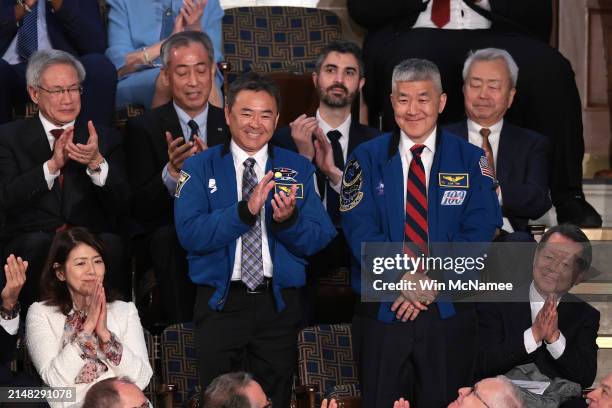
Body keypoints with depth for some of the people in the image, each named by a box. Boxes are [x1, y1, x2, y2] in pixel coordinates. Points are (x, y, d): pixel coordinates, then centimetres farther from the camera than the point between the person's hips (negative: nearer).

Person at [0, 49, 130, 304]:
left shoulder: (105, 137, 15)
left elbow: (121, 205, 3)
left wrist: (97, 162, -14)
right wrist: (52, 165, -16)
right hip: (31, 242, -1)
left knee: (112, 244, -31)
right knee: (40, 243, -34)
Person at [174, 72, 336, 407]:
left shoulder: (298, 169, 6)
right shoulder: (198, 168, 1)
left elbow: (319, 240, -1)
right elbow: (190, 234, -13)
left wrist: (289, 219, -22)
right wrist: (245, 210, -25)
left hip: (279, 306, 2)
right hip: (219, 304, -1)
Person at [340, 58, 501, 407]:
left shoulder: (470, 159, 3)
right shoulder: (367, 158, 4)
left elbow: (479, 231, -5)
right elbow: (360, 230, -6)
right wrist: (403, 279, -19)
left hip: (449, 310, 0)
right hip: (383, 310, 0)